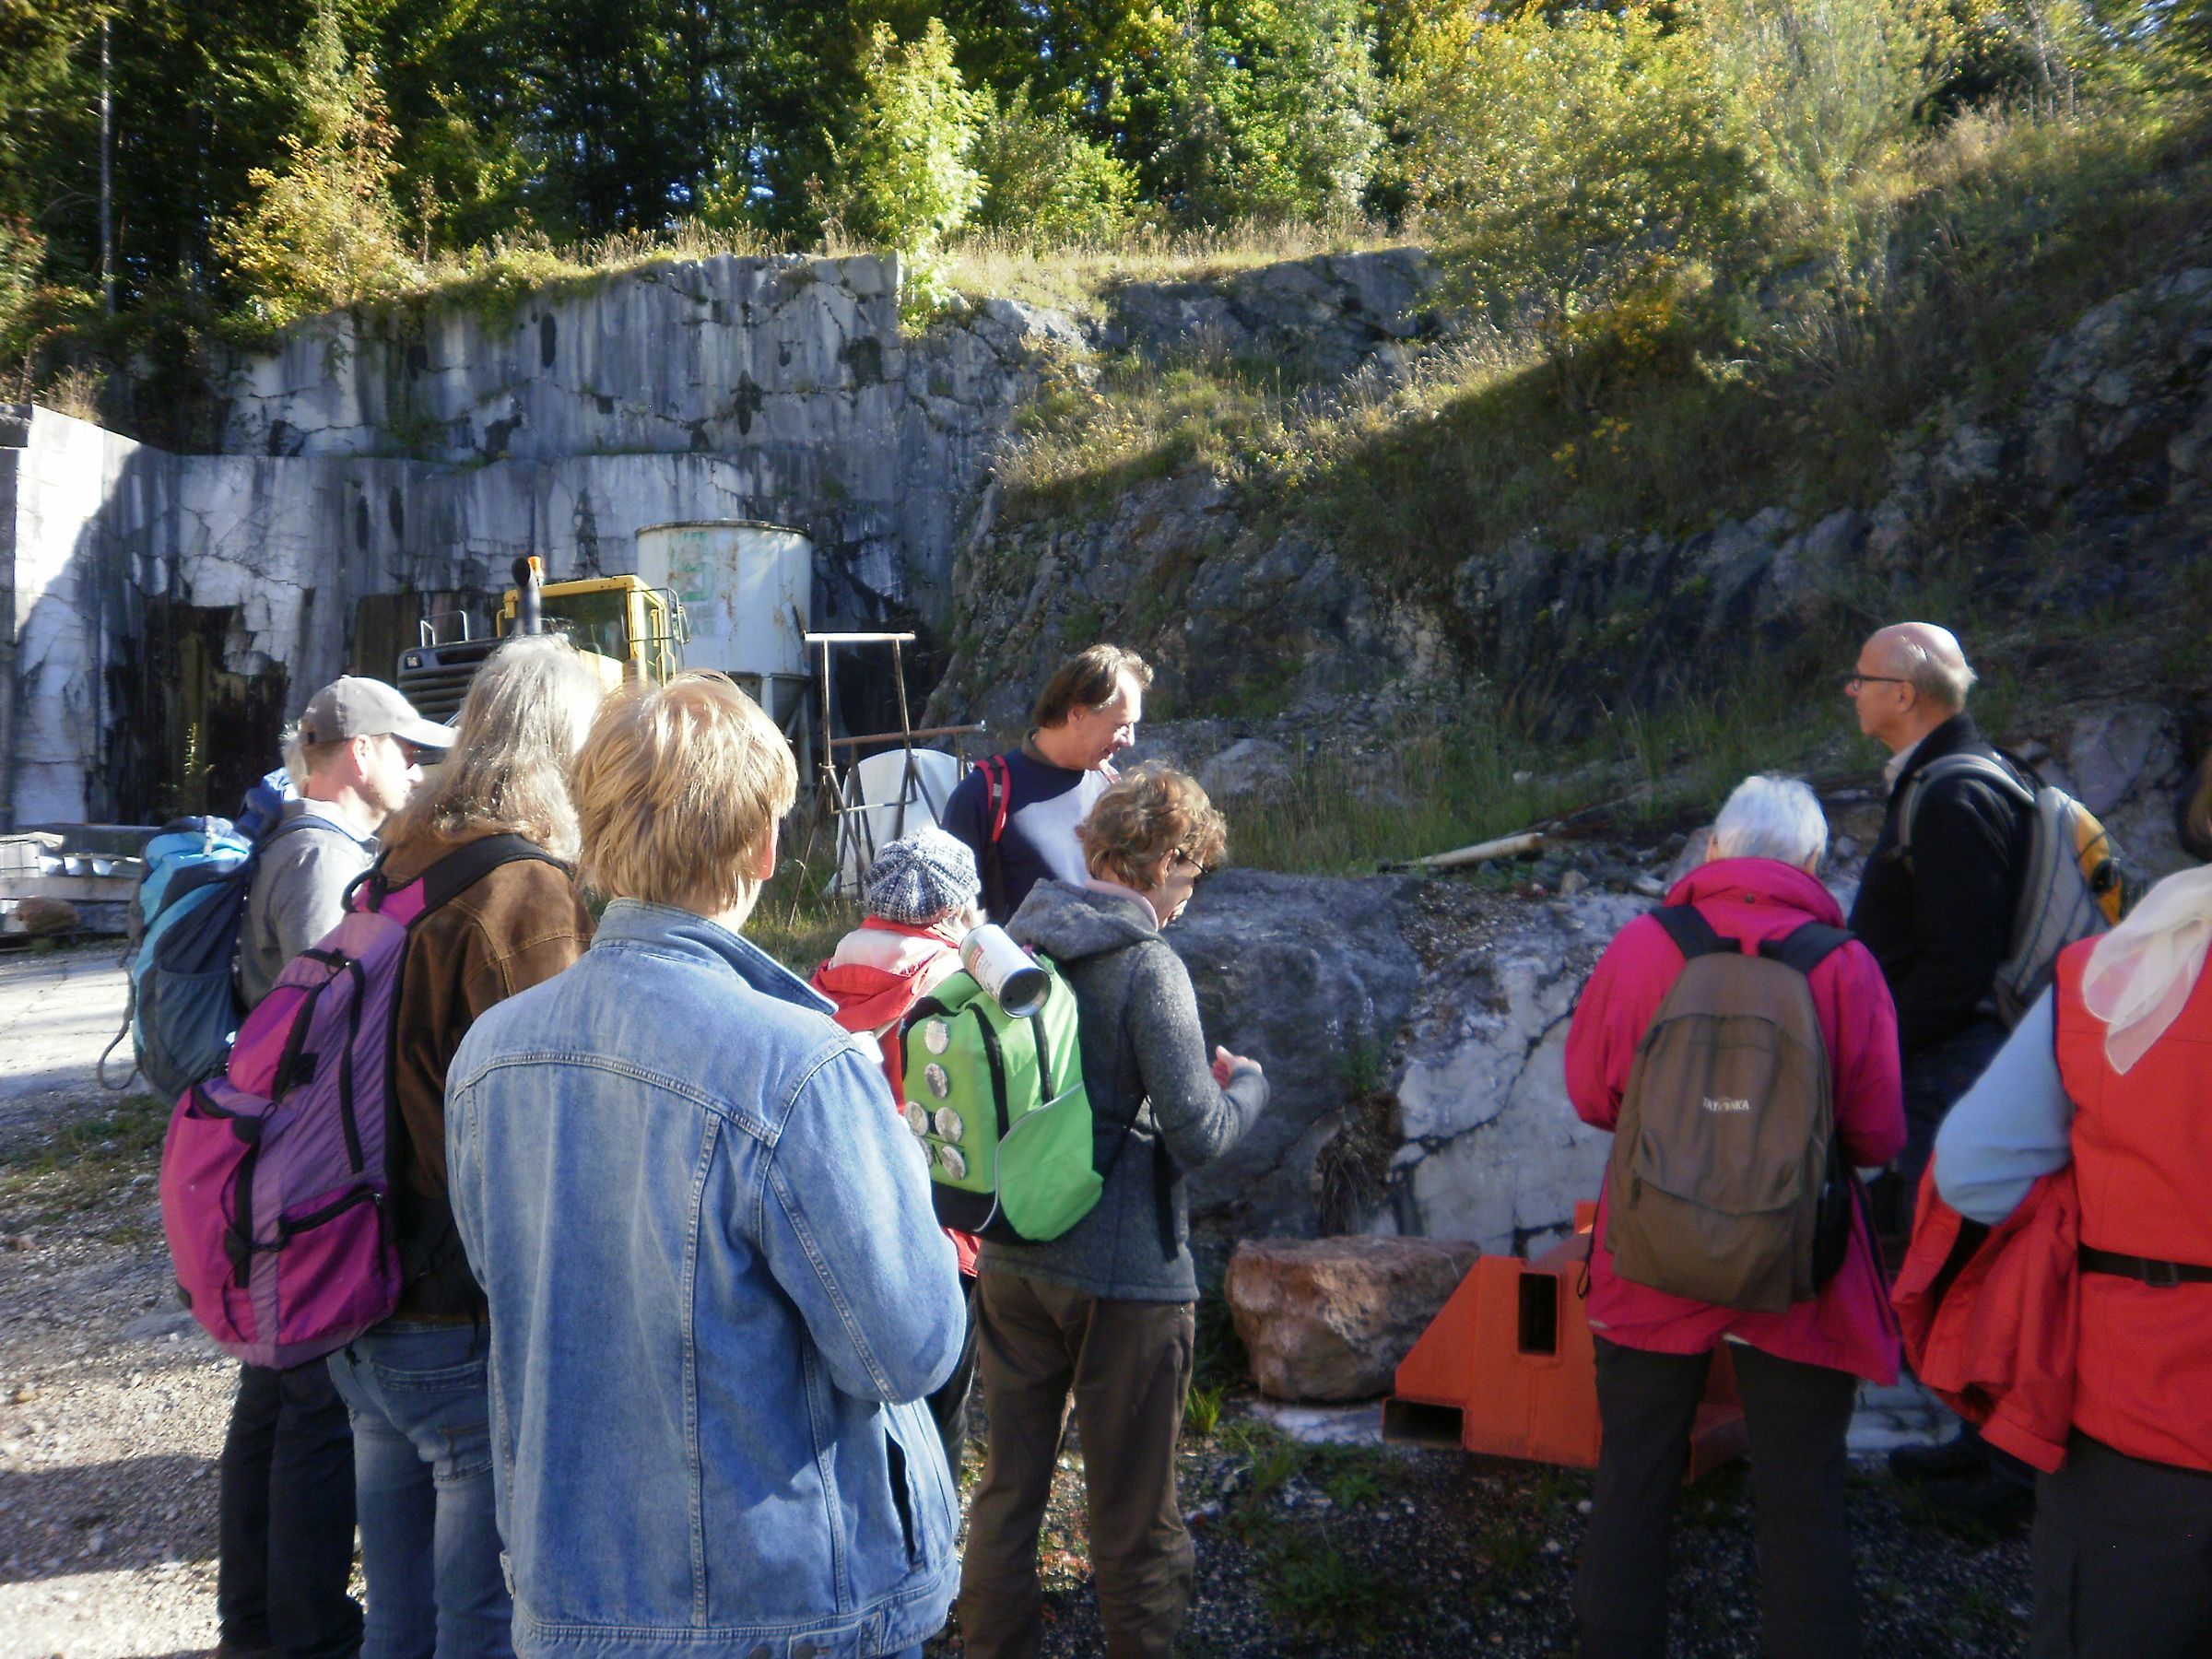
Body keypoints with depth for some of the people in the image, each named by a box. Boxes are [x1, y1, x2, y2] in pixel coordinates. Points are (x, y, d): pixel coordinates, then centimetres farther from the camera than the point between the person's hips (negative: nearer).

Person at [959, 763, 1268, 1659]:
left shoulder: (1009, 945, 2)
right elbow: (1198, 1136, -20)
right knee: (1133, 1515, 10)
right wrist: (1245, 1081, 0)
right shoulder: (1147, 965, -17)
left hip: (1010, 1261, 6)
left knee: (1008, 1487, 19)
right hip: (1123, 1274, -6)